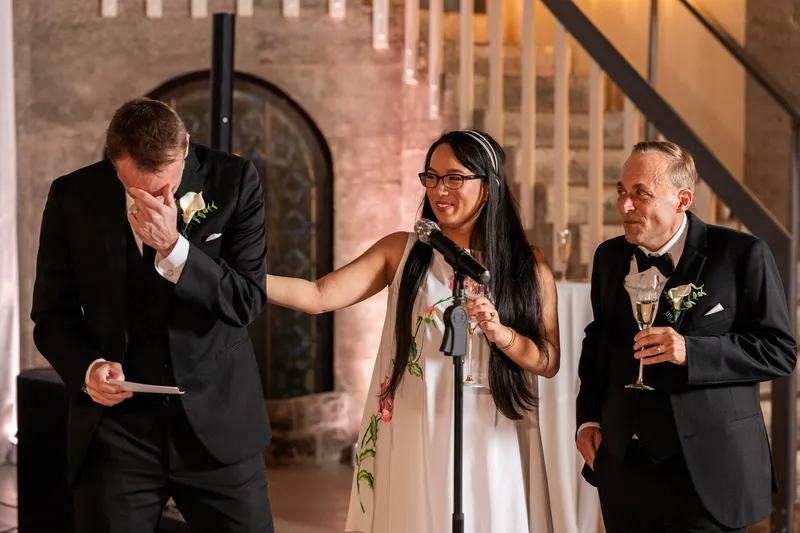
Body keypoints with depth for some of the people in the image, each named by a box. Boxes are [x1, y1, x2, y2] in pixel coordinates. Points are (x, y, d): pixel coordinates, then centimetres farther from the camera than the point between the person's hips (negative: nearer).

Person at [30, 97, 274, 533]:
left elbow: (249, 301, -9)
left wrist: (173, 247, -20)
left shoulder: (234, 181, -5)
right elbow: (53, 314, 4)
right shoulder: (73, 197, -3)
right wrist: (87, 367, -14)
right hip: (115, 429, 0)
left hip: (217, 421, 0)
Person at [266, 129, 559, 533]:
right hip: (413, 437, 1)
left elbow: (549, 361, 0)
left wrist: (501, 333, -17)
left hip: (488, 442, 0)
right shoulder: (401, 251, 3)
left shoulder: (527, 265, 1)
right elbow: (319, 296, -6)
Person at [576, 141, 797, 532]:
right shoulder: (610, 257, 8)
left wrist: (690, 351, -22)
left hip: (707, 471, -5)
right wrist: (588, 418, 9)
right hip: (623, 467, 5)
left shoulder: (741, 255, -8)